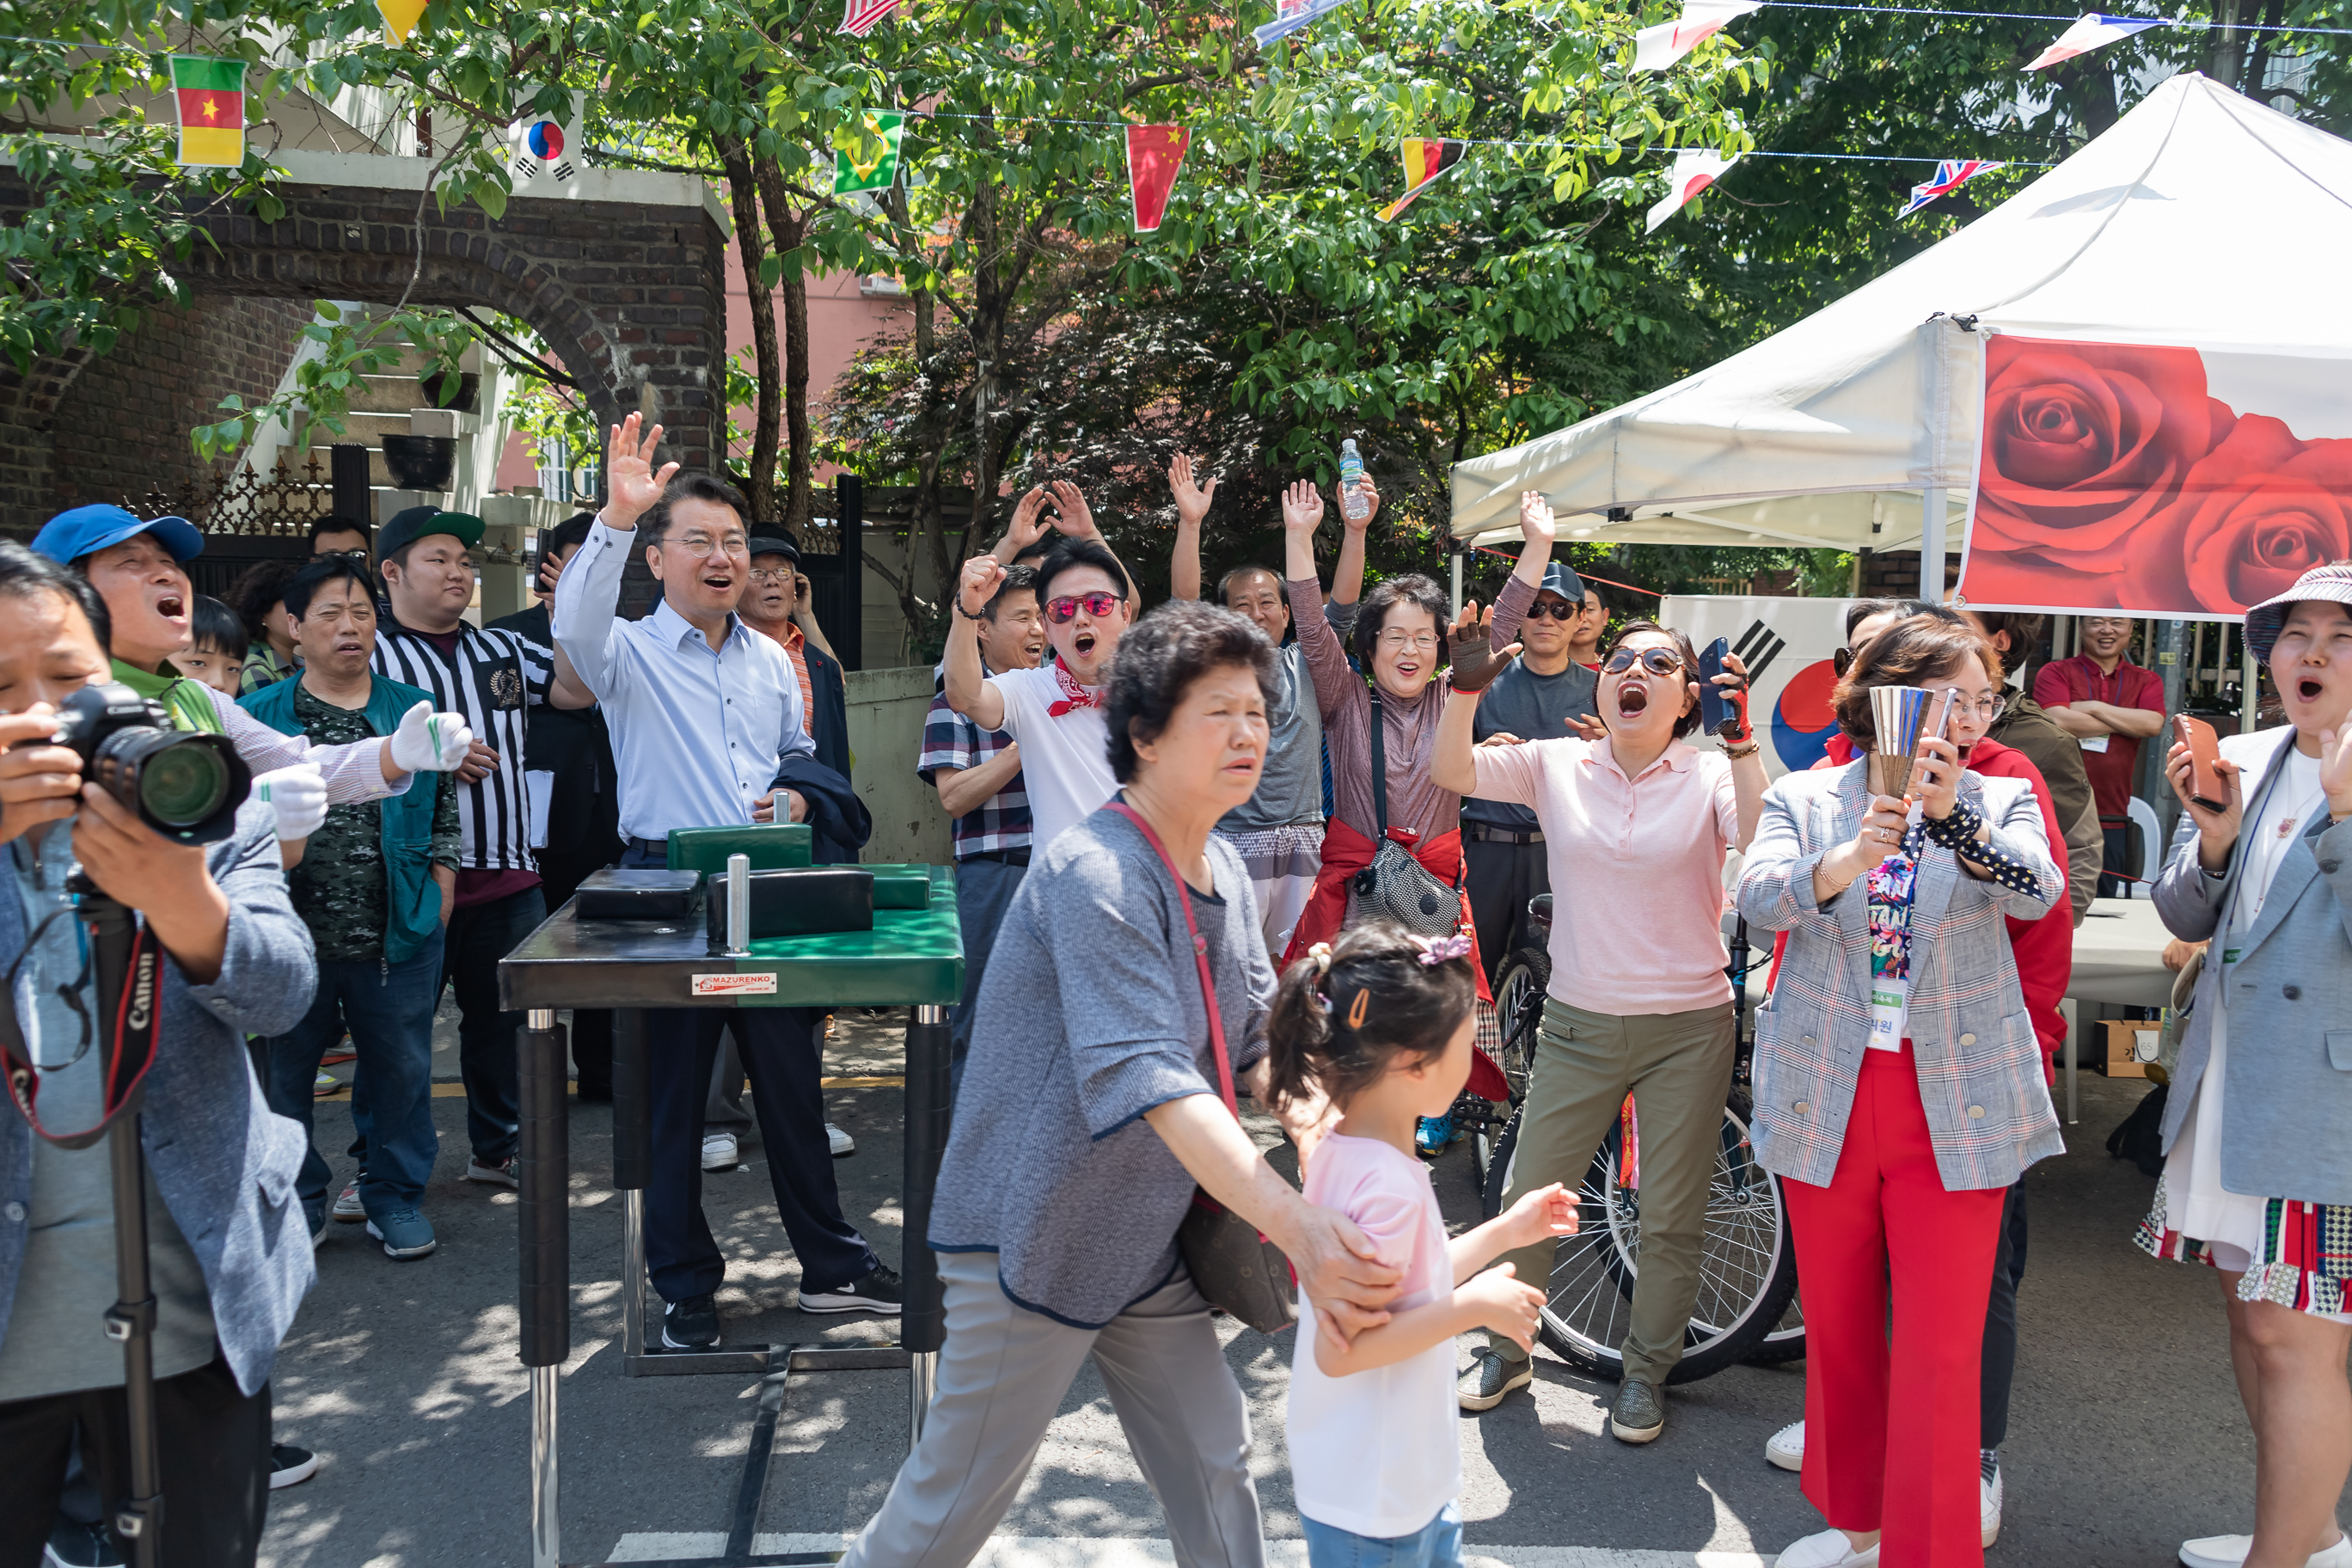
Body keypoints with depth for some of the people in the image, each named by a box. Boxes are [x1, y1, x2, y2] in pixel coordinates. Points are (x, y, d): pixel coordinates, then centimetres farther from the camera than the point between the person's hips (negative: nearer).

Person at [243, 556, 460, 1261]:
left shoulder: (415, 711, 6)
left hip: (399, 934, 0)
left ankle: (396, 1196, 24)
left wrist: (439, 901, 2)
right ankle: (298, 1197, 27)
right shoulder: (257, 716, 3)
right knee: (285, 1067, 10)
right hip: (291, 936, 0)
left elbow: (446, 816, 10)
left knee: (400, 1067, 9)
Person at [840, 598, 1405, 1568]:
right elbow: (1147, 1078, -34)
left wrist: (1308, 1114, -13)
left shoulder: (1224, 872, 5)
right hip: (1034, 1239, -8)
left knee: (1215, 1464, 14)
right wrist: (1296, 1228, -39)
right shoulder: (1095, 874, -24)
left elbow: (1256, 1036, 9)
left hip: (1145, 1243, 8)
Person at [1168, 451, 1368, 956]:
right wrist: (1190, 522, -19)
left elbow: (1343, 605, 3)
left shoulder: (1304, 664, 14)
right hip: (1235, 842, -3)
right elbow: (1184, 602, -7)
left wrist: (1355, 530, -11)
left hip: (1304, 843, 3)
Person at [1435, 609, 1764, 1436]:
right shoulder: (1558, 765, -1)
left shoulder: (1710, 778, -4)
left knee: (1671, 1221, 9)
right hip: (1579, 1025, 1)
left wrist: (1742, 741, -31)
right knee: (1527, 1201, 9)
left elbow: (1760, 840, -24)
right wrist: (1467, 686, -26)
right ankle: (1506, 1350, 32)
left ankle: (1645, 1372, 31)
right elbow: (1451, 771, -13)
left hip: (1688, 1031, -1)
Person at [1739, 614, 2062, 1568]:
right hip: (1826, 1098, 1)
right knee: (1836, 1328, 14)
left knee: (1943, 1348, -2)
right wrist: (1841, 864, -36)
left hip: (1955, 1106, -1)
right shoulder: (1804, 799, 2)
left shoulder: (2000, 801, 3)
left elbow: (2037, 892, -18)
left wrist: (1953, 816, -35)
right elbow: (1759, 898, -16)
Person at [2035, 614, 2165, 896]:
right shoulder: (2055, 673, 4)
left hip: (2113, 822, 3)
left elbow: (2153, 723, -6)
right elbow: (2058, 720, -13)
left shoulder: (2147, 681, 13)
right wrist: (2128, 723, -3)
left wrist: (2091, 707, -7)